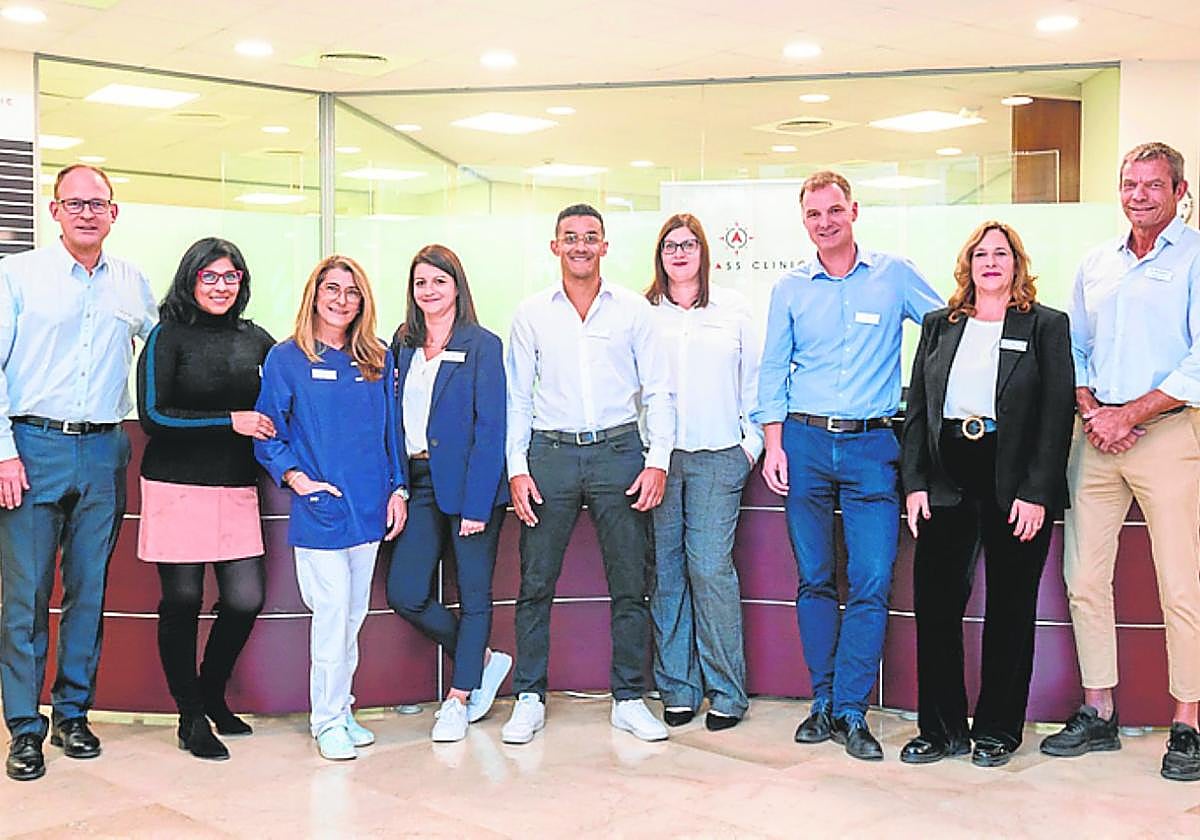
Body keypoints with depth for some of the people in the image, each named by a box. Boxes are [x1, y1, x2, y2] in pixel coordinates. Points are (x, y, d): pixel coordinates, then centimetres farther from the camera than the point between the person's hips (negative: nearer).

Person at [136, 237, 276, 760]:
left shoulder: (255, 339, 10)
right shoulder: (168, 337, -1)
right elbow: (153, 416, -8)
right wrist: (230, 421, -13)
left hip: (236, 488, 4)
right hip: (177, 487, -4)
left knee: (245, 601, 0)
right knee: (182, 603, 3)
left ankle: (212, 695, 26)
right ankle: (191, 718, 19)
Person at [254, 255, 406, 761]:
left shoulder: (378, 361, 9)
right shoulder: (286, 359, -1)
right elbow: (266, 432, -1)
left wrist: (397, 488, 5)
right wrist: (295, 477, -14)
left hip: (369, 507, 4)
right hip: (318, 508, -4)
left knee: (354, 613, 11)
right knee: (332, 611, -6)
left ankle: (341, 709, 24)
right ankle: (327, 721, 6)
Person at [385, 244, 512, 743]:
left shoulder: (482, 346, -6)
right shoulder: (404, 346, 11)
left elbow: (491, 429, -11)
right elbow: (396, 420, 13)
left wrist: (477, 502, -16)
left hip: (469, 481, -5)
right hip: (420, 482, 5)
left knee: (474, 594, 5)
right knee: (405, 594, 1)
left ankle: (459, 698, 20)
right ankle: (483, 662, 22)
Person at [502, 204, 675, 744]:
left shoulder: (633, 310, 6)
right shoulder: (532, 313, 7)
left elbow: (658, 390, 6)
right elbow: (516, 397, 8)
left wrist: (657, 460, -4)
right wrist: (517, 467, 0)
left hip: (618, 451, 0)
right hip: (550, 454, 0)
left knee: (630, 583, 3)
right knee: (536, 583, 2)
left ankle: (629, 699, 15)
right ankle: (529, 698, 15)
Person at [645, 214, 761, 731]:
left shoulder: (733, 309, 10)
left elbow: (754, 378, 13)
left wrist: (753, 442, 5)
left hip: (718, 456, -1)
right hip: (658, 455, 1)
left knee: (711, 567, -8)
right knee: (666, 569, 2)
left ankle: (726, 691, 3)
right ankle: (677, 688, 11)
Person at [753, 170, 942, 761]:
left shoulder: (895, 275, 5)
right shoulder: (790, 289, 10)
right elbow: (773, 370, 11)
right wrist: (773, 444, 1)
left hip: (872, 446, -1)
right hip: (805, 443, 2)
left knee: (871, 583, -7)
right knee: (814, 580, 6)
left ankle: (851, 711, 3)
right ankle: (823, 703, 17)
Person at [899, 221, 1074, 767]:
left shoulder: (1047, 326, 2)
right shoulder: (939, 326, 12)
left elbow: (1057, 414, -3)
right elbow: (917, 408, 10)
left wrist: (1035, 493, -11)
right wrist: (915, 483, 1)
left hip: (1016, 484, -3)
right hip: (947, 480, 3)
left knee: (1010, 609, 6)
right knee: (934, 603, 1)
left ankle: (998, 731, 20)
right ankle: (941, 728, 14)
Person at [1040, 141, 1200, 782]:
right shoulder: (1095, 265, 16)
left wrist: (1125, 414, -12)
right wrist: (1089, 409, 0)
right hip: (1095, 436, 5)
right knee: (1084, 578, 5)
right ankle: (1098, 715, 17)